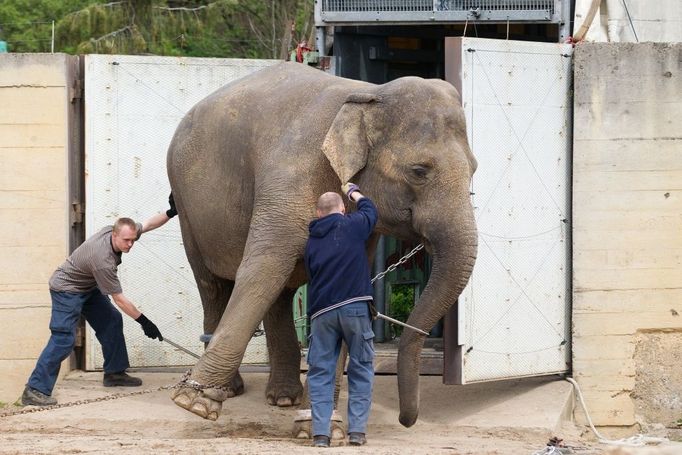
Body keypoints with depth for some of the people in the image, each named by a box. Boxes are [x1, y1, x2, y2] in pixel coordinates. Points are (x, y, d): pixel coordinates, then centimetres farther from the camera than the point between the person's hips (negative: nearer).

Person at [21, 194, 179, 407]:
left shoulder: (114, 230, -14)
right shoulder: (103, 260, -36)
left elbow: (148, 224, -1)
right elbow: (119, 299, -28)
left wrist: (170, 213, -18)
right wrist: (144, 322, -21)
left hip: (88, 288, 10)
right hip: (67, 290, -10)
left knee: (111, 322, 8)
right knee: (63, 339, -19)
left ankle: (114, 373, 20)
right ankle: (35, 391, -23)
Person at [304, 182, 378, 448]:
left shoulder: (311, 242, 15)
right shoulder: (351, 226, 3)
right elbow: (369, 210, 23)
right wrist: (353, 192, 41)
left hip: (322, 311, 3)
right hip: (354, 306, -3)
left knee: (320, 372, 6)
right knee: (361, 369, 6)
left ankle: (320, 432, -2)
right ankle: (357, 430, 1)